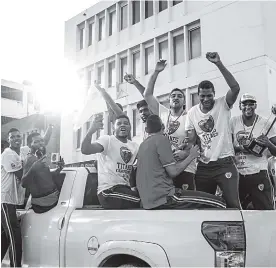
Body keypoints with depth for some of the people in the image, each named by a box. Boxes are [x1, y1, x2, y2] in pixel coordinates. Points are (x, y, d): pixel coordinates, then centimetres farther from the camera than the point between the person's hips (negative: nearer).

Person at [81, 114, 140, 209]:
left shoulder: (134, 146, 15)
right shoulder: (107, 140, -5)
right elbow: (85, 150, -22)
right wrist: (91, 131, -37)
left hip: (126, 189, 7)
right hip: (108, 190, -7)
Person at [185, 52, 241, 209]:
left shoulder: (223, 105, -6)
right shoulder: (192, 113, 4)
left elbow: (235, 88, -25)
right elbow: (191, 140, 7)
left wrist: (219, 64, -30)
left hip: (225, 163, -4)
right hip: (204, 166, 4)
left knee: (233, 204, -7)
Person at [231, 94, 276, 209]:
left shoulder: (265, 124, -4)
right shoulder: (233, 122, 2)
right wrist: (240, 148, -13)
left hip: (258, 175, -2)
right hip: (238, 174, 3)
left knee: (266, 209, -2)